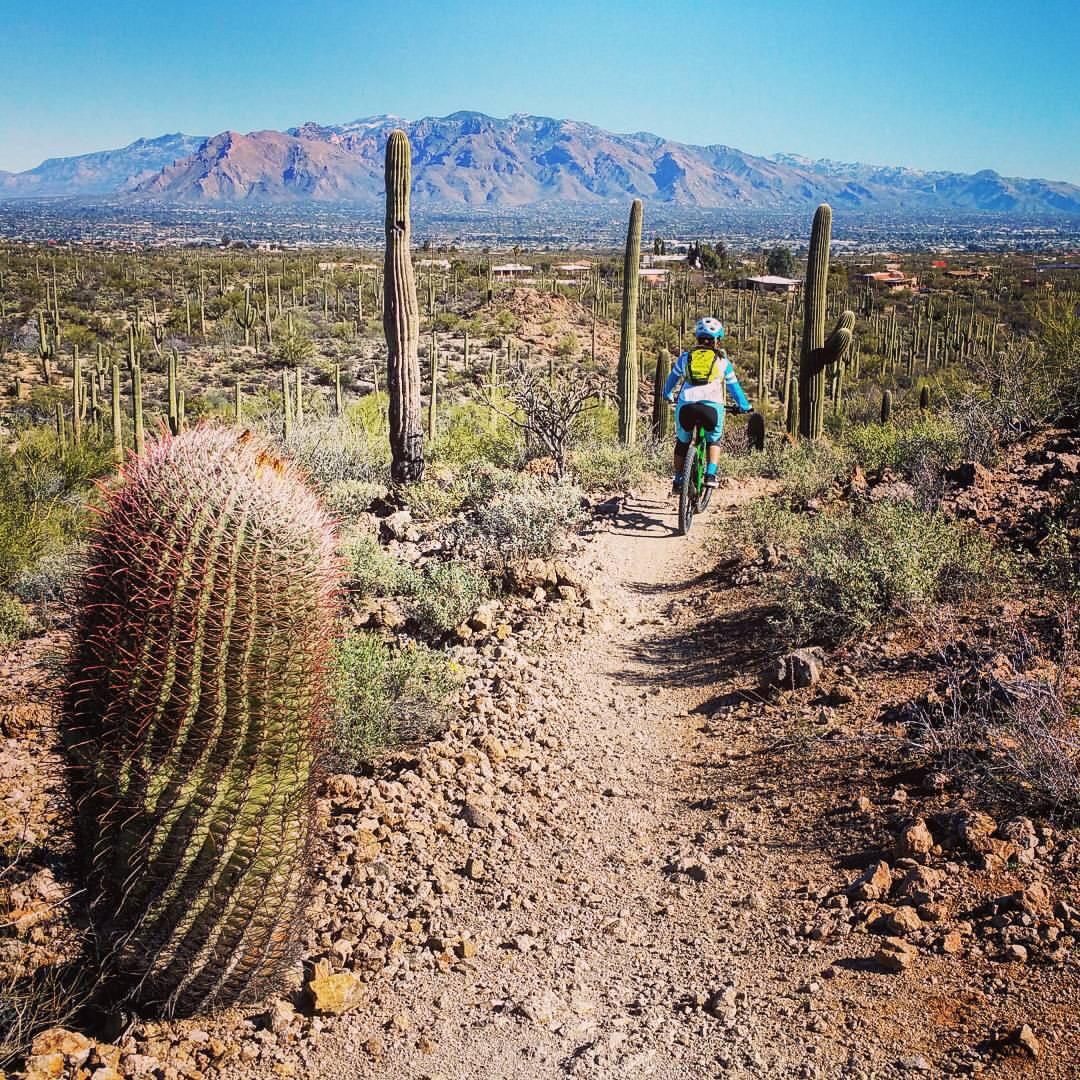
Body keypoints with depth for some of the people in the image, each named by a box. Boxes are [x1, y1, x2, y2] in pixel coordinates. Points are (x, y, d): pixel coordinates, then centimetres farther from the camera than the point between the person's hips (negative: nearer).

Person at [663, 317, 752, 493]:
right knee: (714, 441, 24)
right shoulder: (722, 360, 18)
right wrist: (745, 406, 41)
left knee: (682, 442, 24)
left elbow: (672, 378, 35)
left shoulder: (686, 356, 21)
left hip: (686, 406, 1)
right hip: (711, 406, -1)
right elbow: (734, 386, 27)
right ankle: (710, 475, 6)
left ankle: (678, 481, 23)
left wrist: (667, 395, 55)